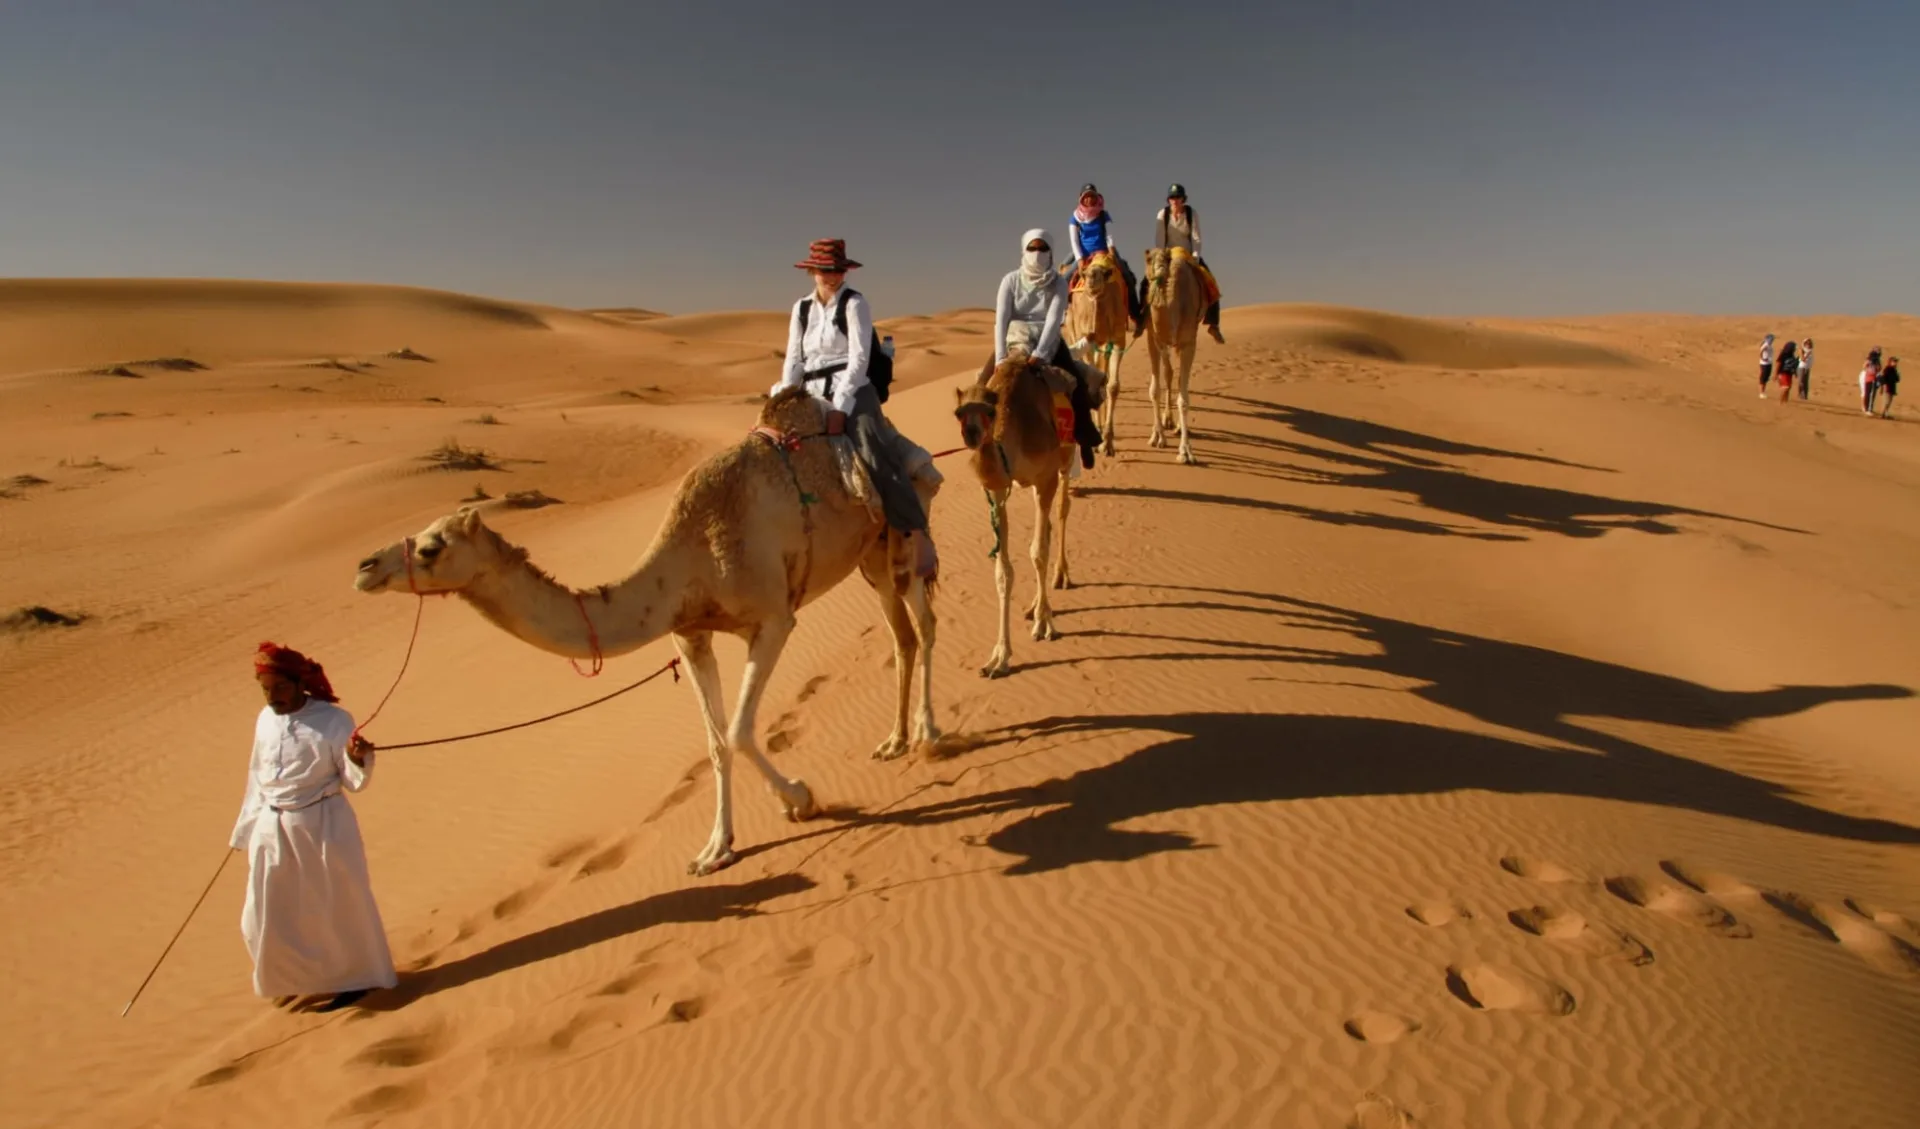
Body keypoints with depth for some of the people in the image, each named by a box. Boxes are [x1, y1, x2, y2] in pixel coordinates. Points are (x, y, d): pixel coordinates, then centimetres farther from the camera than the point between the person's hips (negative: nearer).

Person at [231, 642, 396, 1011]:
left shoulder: (333, 720, -13)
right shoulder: (265, 720, 3)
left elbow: (353, 781, -10)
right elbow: (257, 777, 14)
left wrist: (359, 759, -31)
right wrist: (246, 829, 17)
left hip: (322, 825, -5)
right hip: (272, 830, 5)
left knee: (336, 906, 6)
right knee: (265, 917, 11)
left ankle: (353, 980, 25)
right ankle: (293, 980, 34)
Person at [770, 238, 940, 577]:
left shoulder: (855, 303, -1)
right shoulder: (801, 308, 15)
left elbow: (859, 358, -10)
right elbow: (794, 361, 13)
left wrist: (841, 407, -19)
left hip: (852, 390, -7)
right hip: (813, 394, 7)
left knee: (874, 453, -28)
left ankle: (920, 536, -30)